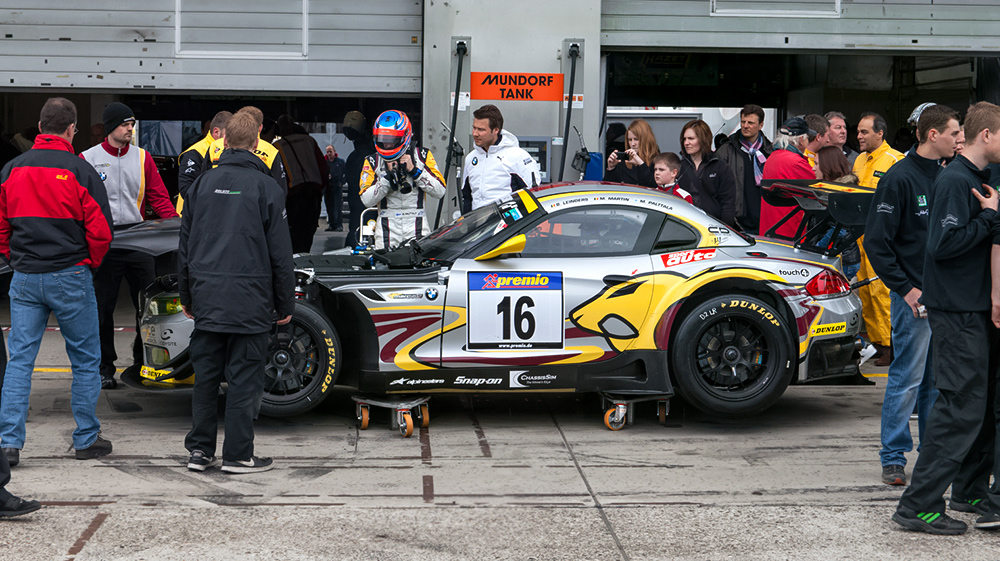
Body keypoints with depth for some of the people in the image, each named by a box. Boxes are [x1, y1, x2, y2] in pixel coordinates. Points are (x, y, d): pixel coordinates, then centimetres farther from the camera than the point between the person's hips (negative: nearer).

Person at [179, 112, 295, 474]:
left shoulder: (203, 183, 6)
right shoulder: (266, 187, -6)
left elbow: (185, 245, 12)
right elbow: (280, 253, -4)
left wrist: (186, 295, 22)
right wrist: (285, 304, 5)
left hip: (207, 299, 4)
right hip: (249, 300, -4)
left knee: (205, 376, 11)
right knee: (245, 378, 1)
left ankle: (200, 450, 15)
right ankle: (238, 455, 5)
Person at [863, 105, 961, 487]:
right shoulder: (900, 178, -11)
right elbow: (876, 241, -12)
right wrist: (905, 288, -14)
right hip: (914, 297, -7)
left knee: (938, 380, 12)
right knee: (907, 380, -3)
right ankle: (893, 460, 6)